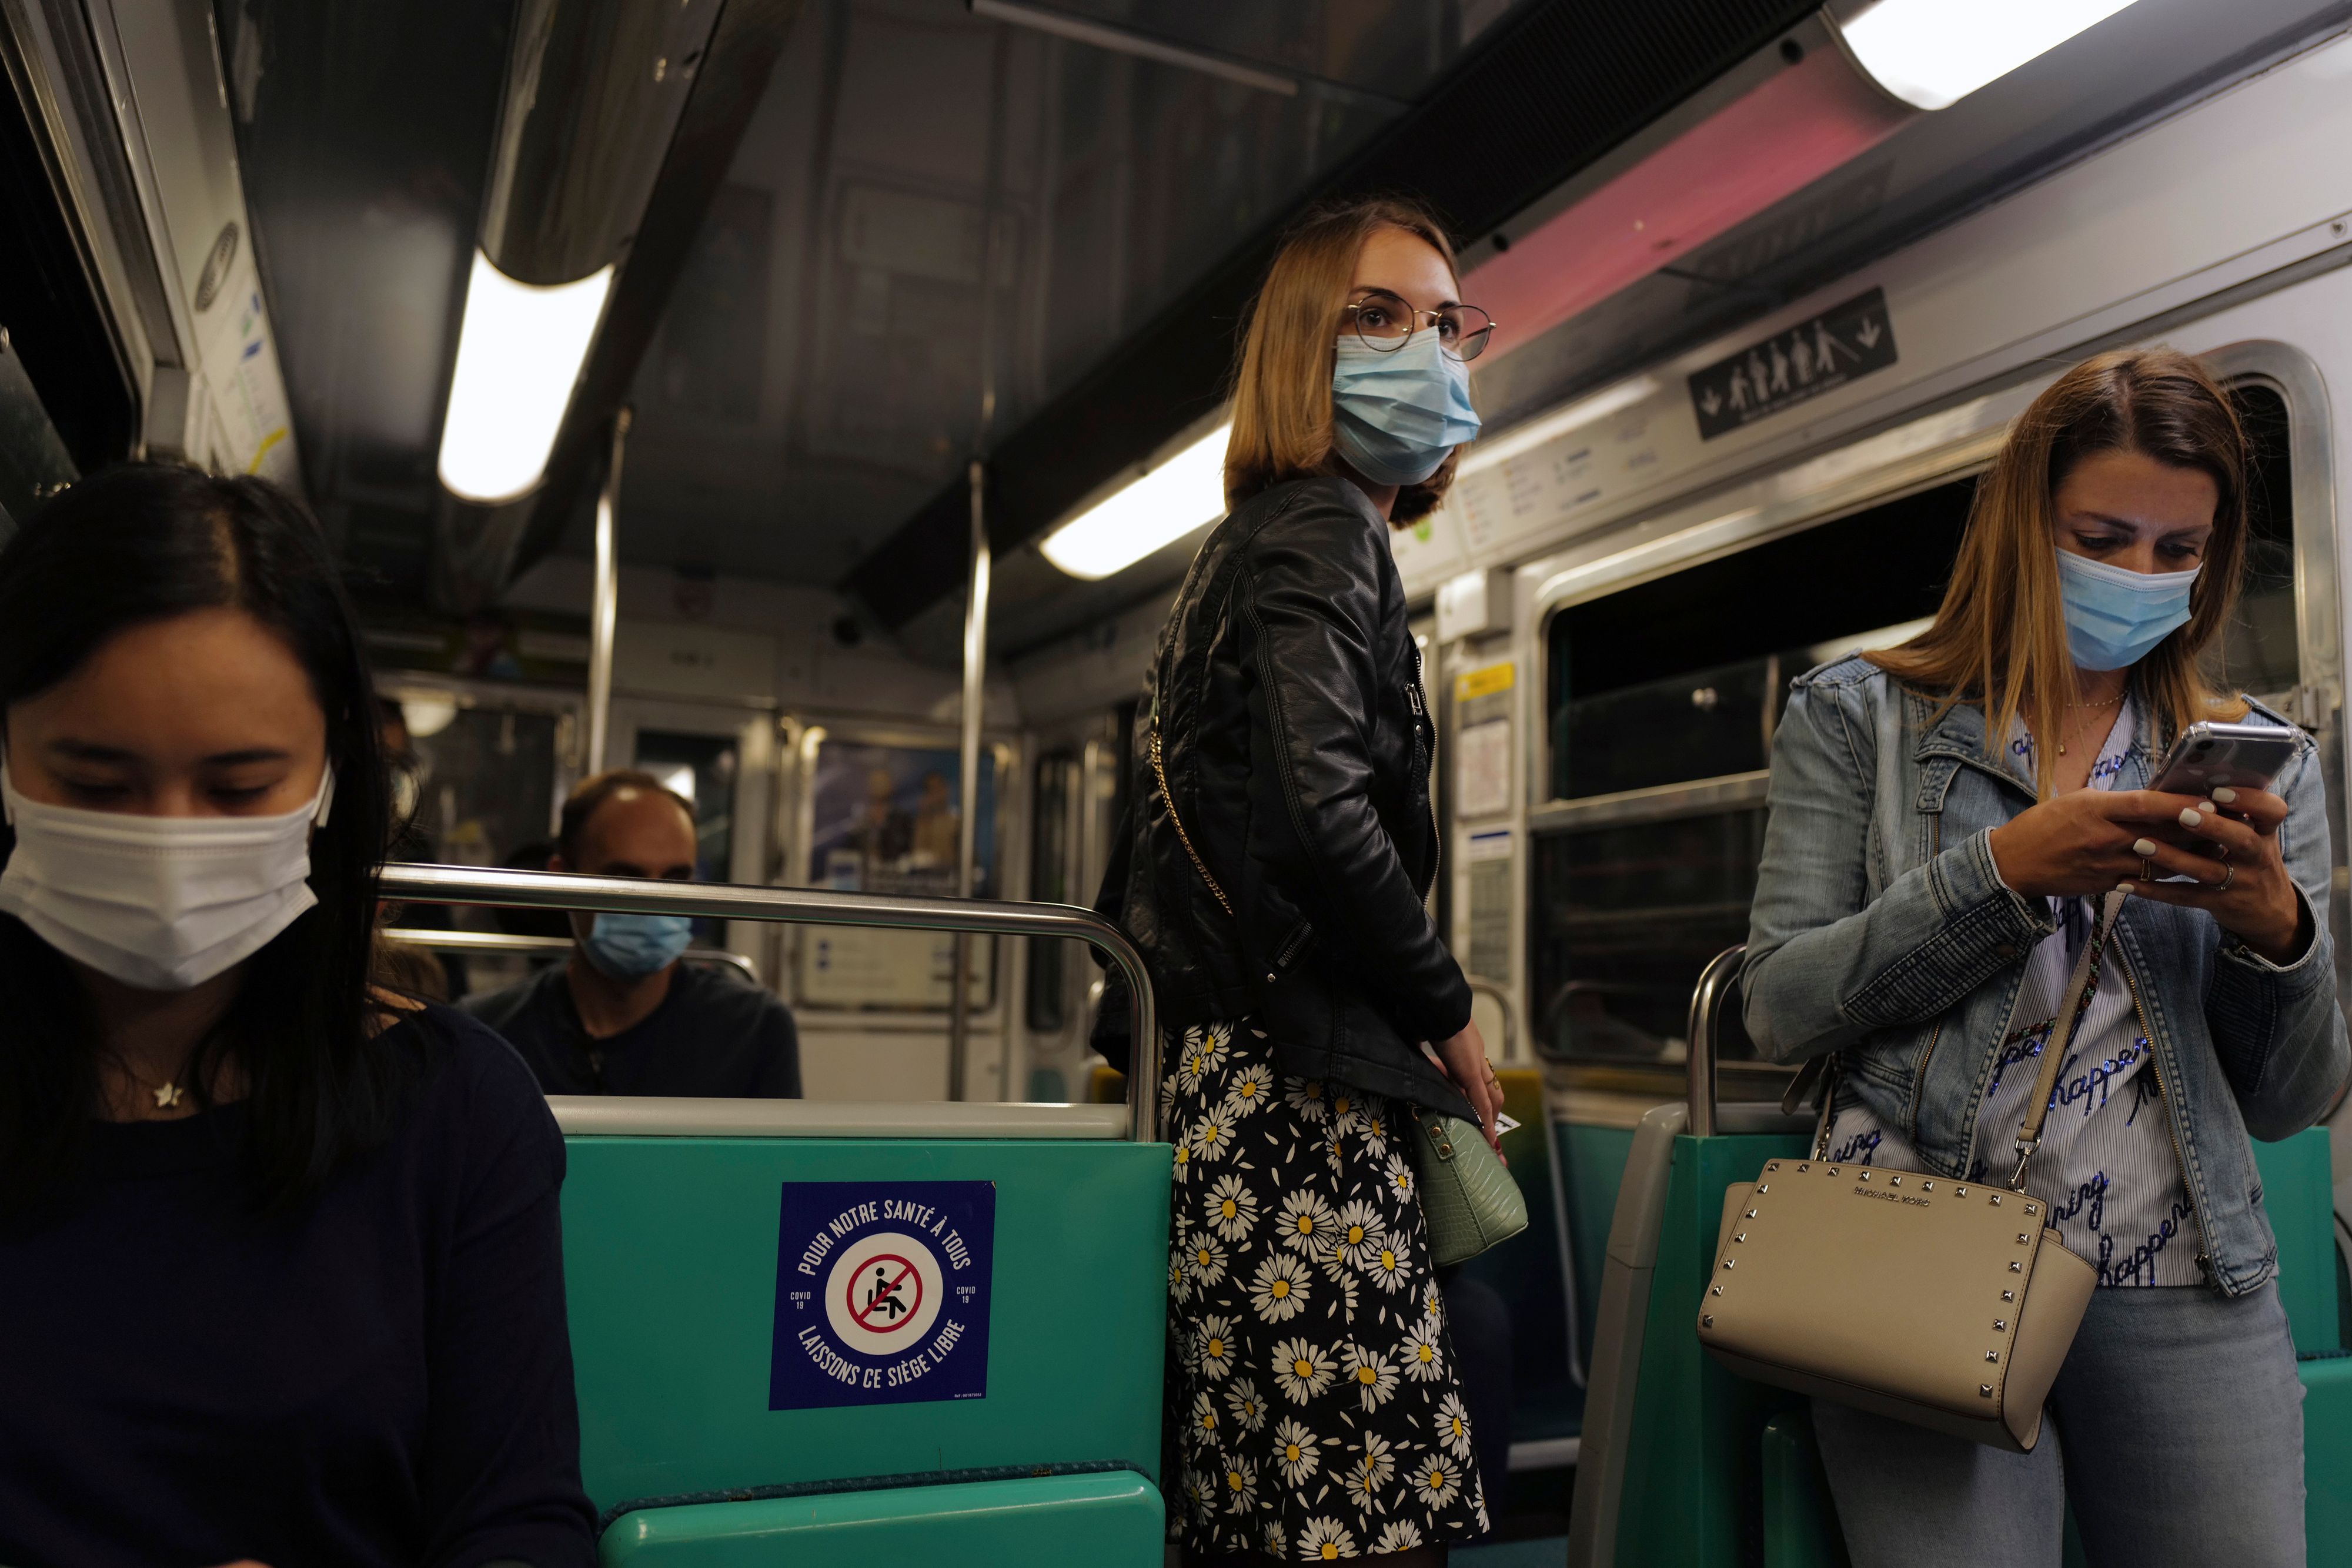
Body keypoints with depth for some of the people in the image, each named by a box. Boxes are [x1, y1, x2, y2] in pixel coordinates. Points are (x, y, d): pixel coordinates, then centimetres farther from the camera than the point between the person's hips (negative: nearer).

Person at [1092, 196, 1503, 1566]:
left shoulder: (1268, 534, 24)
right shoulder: (1324, 526, -5)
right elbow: (1322, 807, -20)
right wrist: (1451, 1013, -6)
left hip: (1222, 1079, 10)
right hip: (1292, 1086, -10)